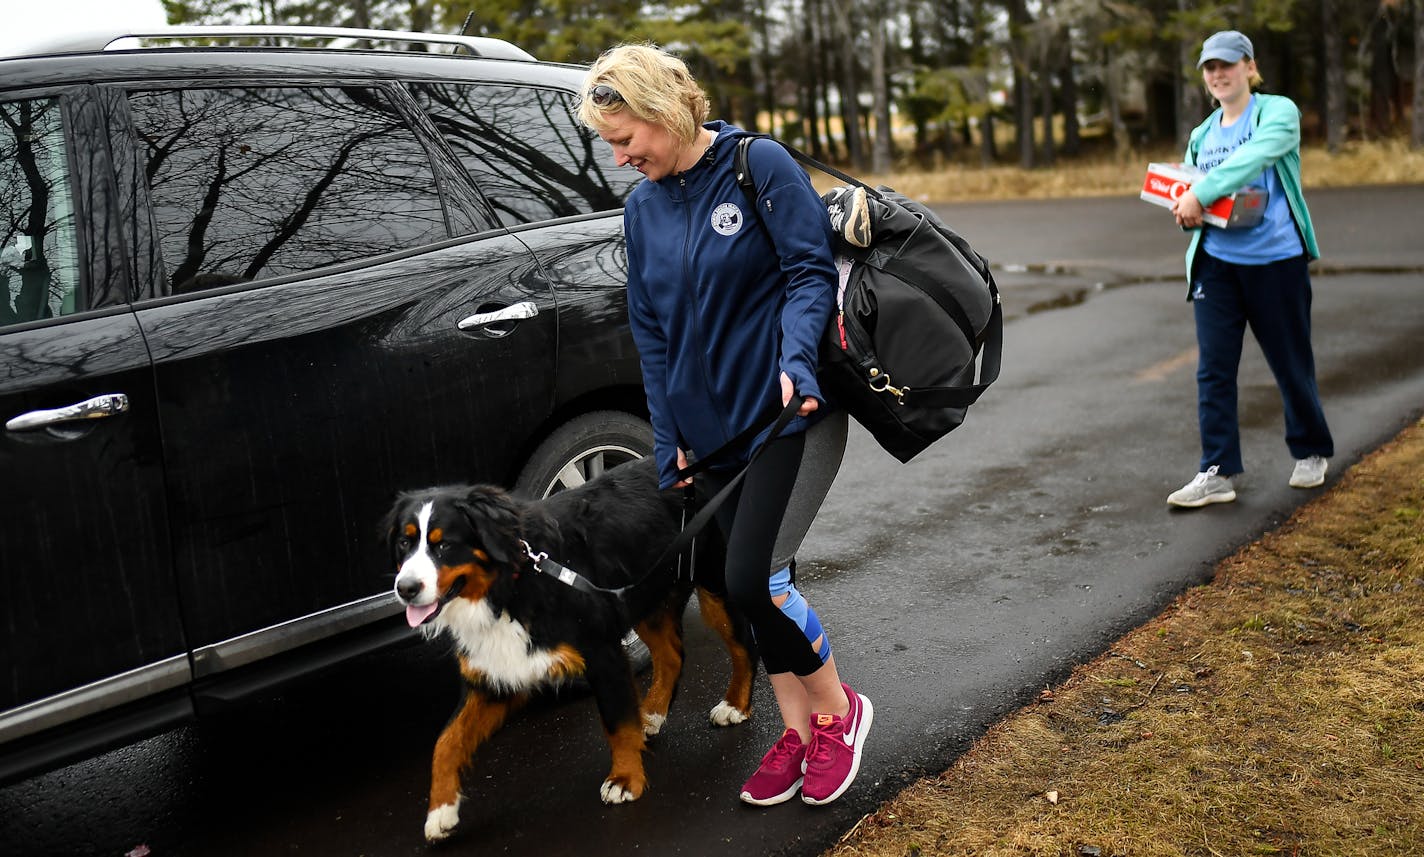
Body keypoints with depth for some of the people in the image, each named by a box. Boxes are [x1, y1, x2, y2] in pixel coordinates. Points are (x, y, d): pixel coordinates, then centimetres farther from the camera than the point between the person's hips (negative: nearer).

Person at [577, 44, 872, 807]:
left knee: (752, 579, -13)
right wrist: (669, 438, 7)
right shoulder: (641, 208, 9)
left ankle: (836, 709, 11)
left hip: (791, 412, -6)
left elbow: (812, 272, -11)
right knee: (759, 584, 10)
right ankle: (797, 731, 25)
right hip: (716, 426, 6)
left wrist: (796, 359, -27)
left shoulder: (759, 165, -8)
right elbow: (650, 331, 11)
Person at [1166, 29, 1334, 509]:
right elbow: (1186, 183, 19)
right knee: (1213, 368, -3)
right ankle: (1217, 473, 1)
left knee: (1291, 363, 9)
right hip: (1216, 260, 4)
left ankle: (1311, 452, 30)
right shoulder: (1202, 135, 13)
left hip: (1276, 259, -4)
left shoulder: (1279, 112, -3)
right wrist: (1185, 212, -4)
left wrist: (1201, 193, -30)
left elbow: (1252, 157, -22)